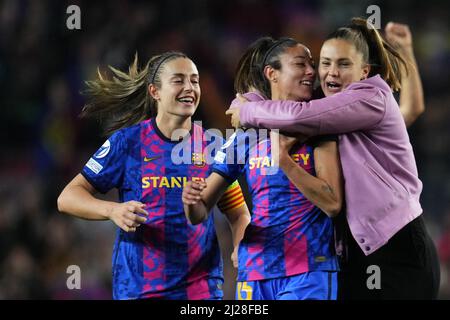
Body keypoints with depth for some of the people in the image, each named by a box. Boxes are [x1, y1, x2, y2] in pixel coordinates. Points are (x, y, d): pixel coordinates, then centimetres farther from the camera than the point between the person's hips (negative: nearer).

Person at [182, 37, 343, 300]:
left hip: (309, 271, -3)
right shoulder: (246, 135, 7)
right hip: (255, 273, 3)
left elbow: (333, 204, -11)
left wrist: (284, 159, -17)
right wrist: (192, 201, -16)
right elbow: (200, 214, 7)